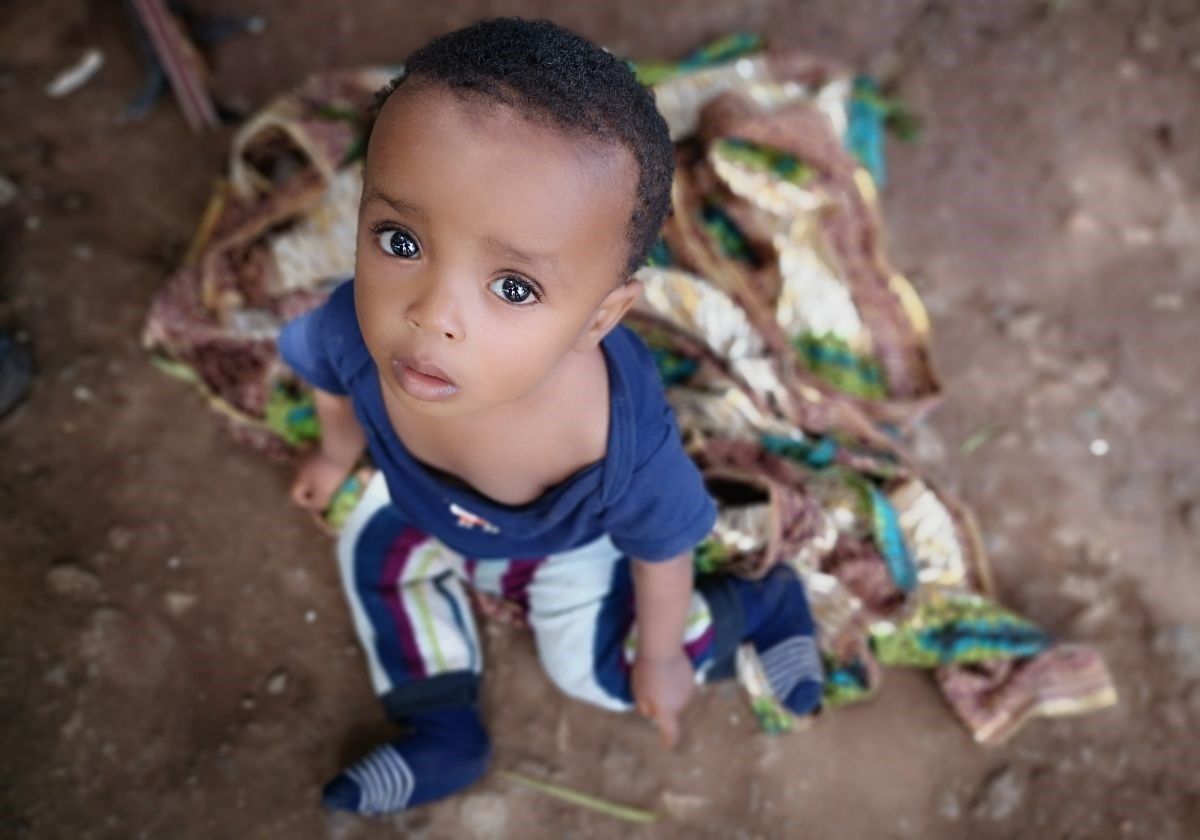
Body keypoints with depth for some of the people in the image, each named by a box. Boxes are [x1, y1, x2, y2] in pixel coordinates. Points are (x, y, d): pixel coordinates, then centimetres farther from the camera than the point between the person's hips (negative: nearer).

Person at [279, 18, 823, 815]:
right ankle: (445, 737, 30)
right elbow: (335, 385, -11)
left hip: (567, 543, -3)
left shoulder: (624, 445, -49)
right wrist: (338, 454, 11)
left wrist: (659, 657, -6)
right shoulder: (354, 331, -40)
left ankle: (761, 606, 28)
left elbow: (663, 551, -25)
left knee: (594, 666, 7)